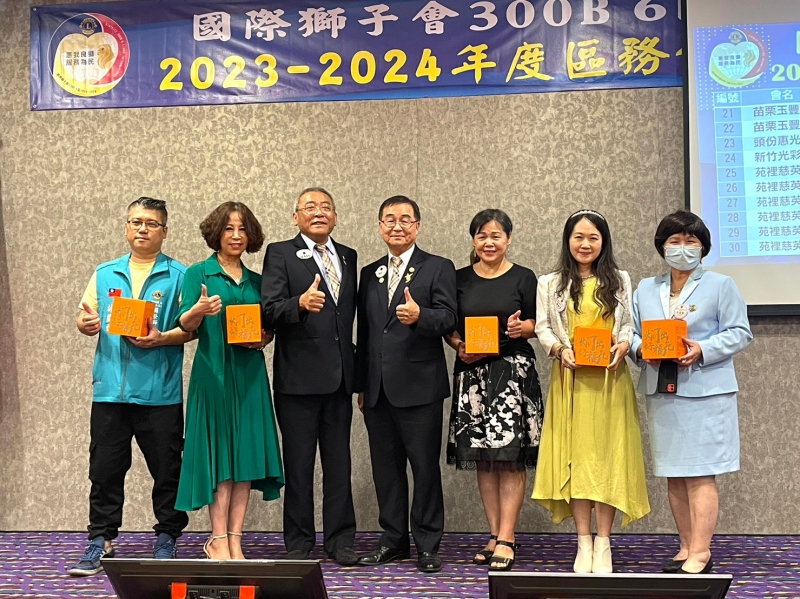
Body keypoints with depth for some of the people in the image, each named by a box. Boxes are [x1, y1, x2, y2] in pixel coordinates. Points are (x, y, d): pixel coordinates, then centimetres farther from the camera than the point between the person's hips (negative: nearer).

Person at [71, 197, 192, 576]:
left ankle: (166, 539, 19)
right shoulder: (104, 274, 14)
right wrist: (86, 324, -9)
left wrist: (162, 338, -19)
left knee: (167, 470, 5)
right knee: (105, 468, 7)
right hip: (110, 387, 3)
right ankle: (101, 541, 17)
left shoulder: (179, 275, 3)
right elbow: (86, 318, 14)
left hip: (160, 391, -3)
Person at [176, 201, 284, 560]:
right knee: (218, 453, -3)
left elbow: (269, 326, 19)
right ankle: (218, 541, 4)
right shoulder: (198, 273, 3)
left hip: (249, 375, 4)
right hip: (213, 373, -4)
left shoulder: (256, 281, 15)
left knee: (246, 454, 2)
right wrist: (198, 310, -29)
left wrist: (264, 339, -3)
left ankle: (235, 540, 8)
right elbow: (184, 325, -7)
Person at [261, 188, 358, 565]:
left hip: (340, 375, 4)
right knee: (299, 463, 4)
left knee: (339, 461, 10)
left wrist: (354, 366, 11)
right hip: (299, 375, -4)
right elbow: (269, 309, -13)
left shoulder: (348, 257, 14)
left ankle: (340, 539, 19)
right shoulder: (280, 253, -1)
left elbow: (349, 314, 16)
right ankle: (299, 542, 16)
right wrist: (301, 304, -32)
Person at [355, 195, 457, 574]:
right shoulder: (369, 273, 16)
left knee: (425, 466, 0)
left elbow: (448, 319, -11)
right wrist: (361, 384, 15)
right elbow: (364, 332, 17)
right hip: (378, 388, 5)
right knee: (385, 467, 12)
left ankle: (427, 545, 11)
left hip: (419, 385, -5)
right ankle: (393, 540, 24)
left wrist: (419, 315, -32)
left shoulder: (438, 268, 1)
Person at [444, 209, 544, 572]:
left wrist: (522, 327, -16)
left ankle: (506, 539, 0)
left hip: (513, 371, -3)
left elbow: (537, 323, 5)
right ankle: (495, 535, 16)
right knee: (483, 458, 6)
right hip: (472, 373, 3)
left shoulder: (523, 278, 2)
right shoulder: (460, 279, 8)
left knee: (510, 456, -5)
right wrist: (459, 345, -8)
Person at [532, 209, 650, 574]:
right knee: (575, 455, 1)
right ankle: (584, 542, 9)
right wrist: (558, 348, -14)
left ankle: (603, 543, 8)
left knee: (608, 455, 0)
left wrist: (624, 344, -12)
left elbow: (630, 323, 8)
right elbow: (542, 327, 4)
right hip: (570, 378, 0)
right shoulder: (550, 284, 8)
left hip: (609, 378, 0)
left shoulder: (620, 281, 10)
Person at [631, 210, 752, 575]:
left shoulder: (721, 286, 3)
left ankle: (700, 554, -3)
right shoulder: (645, 289, 16)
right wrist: (641, 348, -10)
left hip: (705, 393, -5)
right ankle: (687, 548, 18)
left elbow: (740, 333, -3)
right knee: (674, 475, 9)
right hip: (661, 393, 5)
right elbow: (632, 332, 12)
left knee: (701, 474, -6)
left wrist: (703, 350, -17)